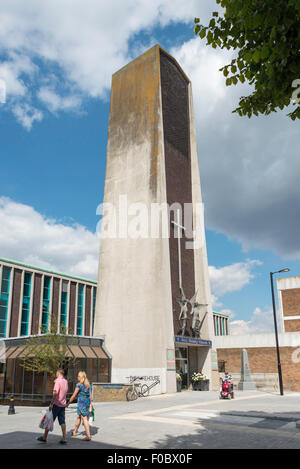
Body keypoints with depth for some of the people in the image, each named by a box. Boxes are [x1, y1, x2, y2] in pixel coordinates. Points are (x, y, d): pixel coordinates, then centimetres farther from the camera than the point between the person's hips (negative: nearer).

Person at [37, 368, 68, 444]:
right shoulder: (65, 381, 10)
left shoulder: (58, 381, -14)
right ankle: (64, 438, -1)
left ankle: (44, 437, 17)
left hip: (56, 404, -7)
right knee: (62, 422, 5)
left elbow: (55, 393, -22)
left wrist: (51, 404, -21)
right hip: (63, 405, 7)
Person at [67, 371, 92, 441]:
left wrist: (68, 403, 2)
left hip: (81, 403, -7)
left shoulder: (79, 385, -13)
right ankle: (75, 431, 36)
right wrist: (90, 405, 14)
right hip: (87, 402, 7)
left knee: (85, 419, -2)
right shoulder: (88, 385, 8)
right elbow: (90, 395, 9)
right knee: (78, 417, 21)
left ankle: (88, 436, -3)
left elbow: (74, 396, -9)